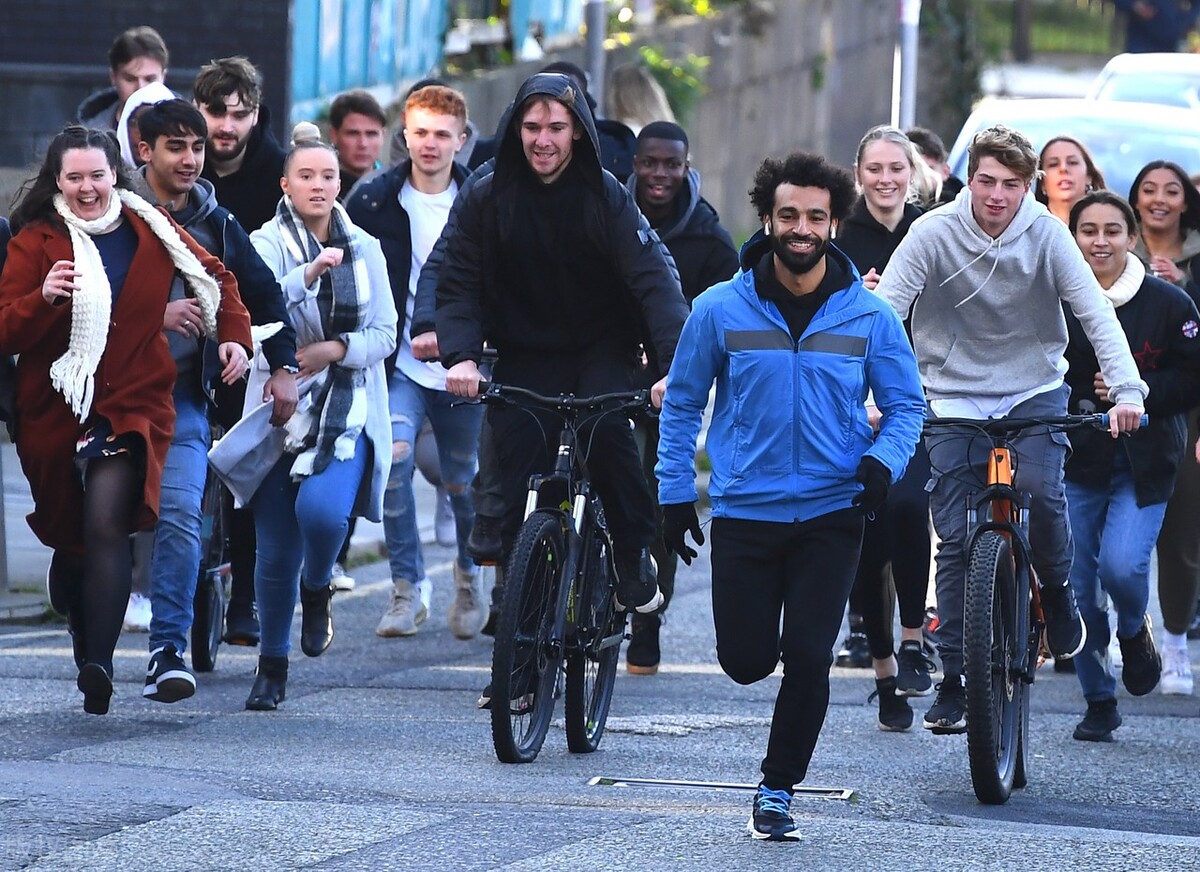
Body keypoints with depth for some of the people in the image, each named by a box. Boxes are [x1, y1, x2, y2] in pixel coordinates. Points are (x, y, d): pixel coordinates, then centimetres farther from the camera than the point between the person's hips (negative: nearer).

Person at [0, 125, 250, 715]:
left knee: (106, 522, -20)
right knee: (68, 533, 12)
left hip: (135, 406, -1)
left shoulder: (150, 230, 5)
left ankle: (98, 667, -28)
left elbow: (216, 278, 21)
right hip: (55, 413, 1)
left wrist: (234, 336, 7)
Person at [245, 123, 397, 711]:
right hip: (282, 413, -1)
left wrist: (335, 348, -10)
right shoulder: (268, 244, 0)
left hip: (348, 414, 1)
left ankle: (317, 592, 7)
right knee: (275, 550, 1)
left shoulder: (364, 249, 9)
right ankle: (272, 667, 19)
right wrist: (309, 273, -30)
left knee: (322, 508, -25)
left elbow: (385, 335, 7)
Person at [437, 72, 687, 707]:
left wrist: (671, 363, -32)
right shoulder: (487, 201, -4)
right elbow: (459, 285, -6)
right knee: (522, 504, -5)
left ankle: (634, 559, -8)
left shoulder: (606, 198, -9)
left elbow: (654, 281, -17)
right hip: (523, 361, 2)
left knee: (605, 428, -32)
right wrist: (461, 355, -25)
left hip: (600, 352, -2)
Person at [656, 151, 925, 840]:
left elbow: (907, 404, 6)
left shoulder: (869, 317, -3)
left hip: (831, 515, 0)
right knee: (746, 662, 0)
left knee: (808, 660, -7)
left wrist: (884, 460, -14)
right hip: (743, 515, 0)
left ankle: (778, 791, 11)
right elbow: (683, 403, 7)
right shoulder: (720, 311, -3)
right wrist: (675, 493, 4)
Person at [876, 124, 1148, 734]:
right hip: (956, 397, 0)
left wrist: (1126, 389, -27)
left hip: (1035, 390, 0)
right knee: (955, 542, -5)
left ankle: (1055, 588, 5)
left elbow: (1096, 314, -14)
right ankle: (953, 680, 3)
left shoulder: (1046, 235, -10)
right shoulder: (934, 233, -12)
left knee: (1041, 490, -26)